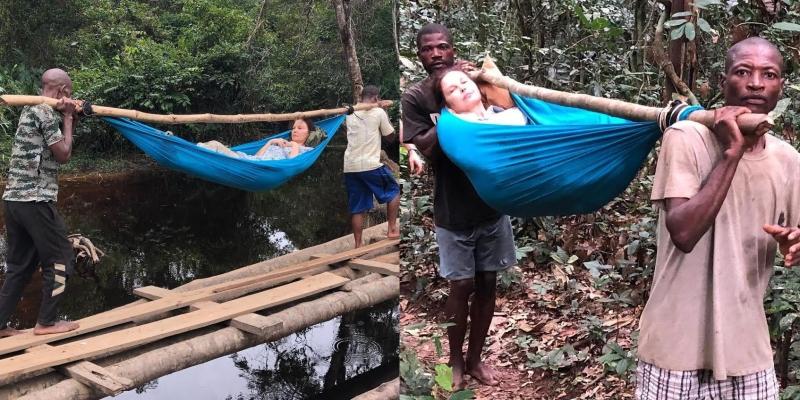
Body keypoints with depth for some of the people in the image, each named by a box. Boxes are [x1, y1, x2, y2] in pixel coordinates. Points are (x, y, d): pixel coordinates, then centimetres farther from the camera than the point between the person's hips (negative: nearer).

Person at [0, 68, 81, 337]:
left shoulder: (31, 110, 19)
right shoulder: (46, 113, -11)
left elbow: (51, 152, 22)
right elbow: (63, 155, -6)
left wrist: (67, 118, 14)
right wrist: (67, 119, 1)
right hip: (36, 200, -9)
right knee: (59, 257, 3)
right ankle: (46, 322, 8)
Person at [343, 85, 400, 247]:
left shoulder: (350, 114, 12)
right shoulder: (379, 112, -1)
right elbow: (390, 136, 8)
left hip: (350, 166, 5)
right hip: (370, 165, -5)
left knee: (357, 208, 10)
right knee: (393, 191, 18)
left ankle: (358, 245, 10)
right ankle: (392, 229, 15)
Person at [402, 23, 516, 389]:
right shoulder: (415, 98, -5)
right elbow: (428, 149, -15)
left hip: (492, 203, 3)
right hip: (453, 210, -3)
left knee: (487, 283, 10)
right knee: (461, 286, 4)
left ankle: (475, 358, 28)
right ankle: (456, 362, 25)